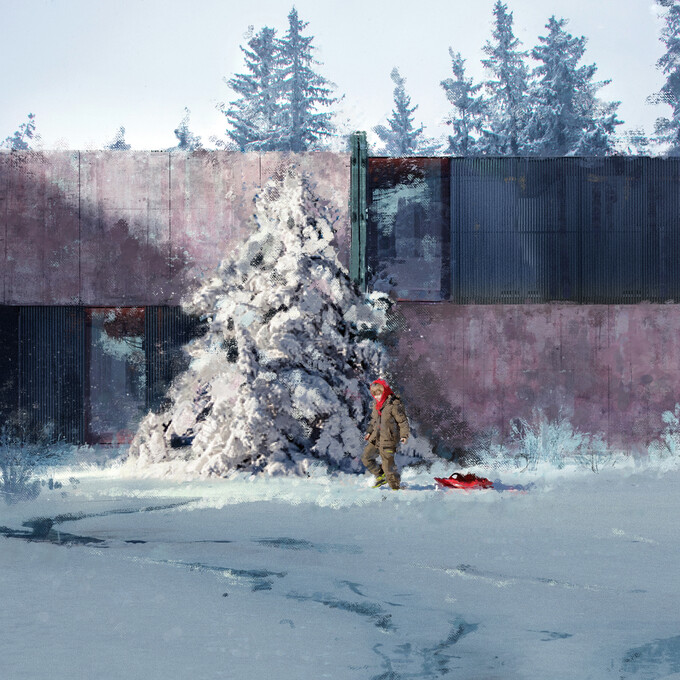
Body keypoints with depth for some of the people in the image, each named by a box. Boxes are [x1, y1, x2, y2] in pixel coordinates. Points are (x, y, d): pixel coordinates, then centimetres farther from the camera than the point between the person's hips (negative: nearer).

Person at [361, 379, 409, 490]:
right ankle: (381, 476, 24)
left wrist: (404, 435, -20)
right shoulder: (376, 404, 12)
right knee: (366, 457, 13)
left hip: (388, 440, -9)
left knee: (388, 465, -7)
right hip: (376, 438, 9)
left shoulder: (394, 405, -13)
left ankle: (395, 486, 7)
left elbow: (403, 421, -12)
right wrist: (370, 432, 22)